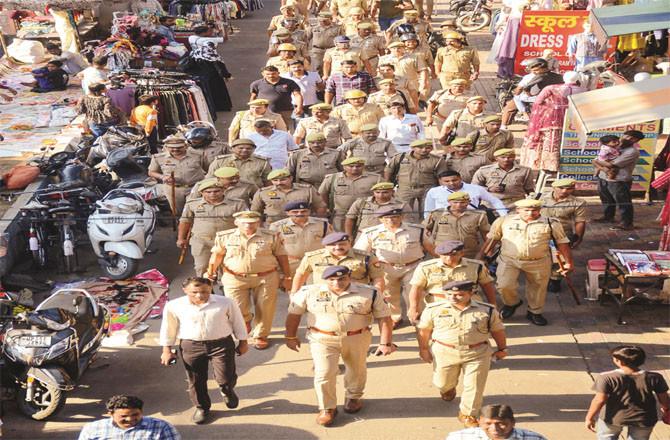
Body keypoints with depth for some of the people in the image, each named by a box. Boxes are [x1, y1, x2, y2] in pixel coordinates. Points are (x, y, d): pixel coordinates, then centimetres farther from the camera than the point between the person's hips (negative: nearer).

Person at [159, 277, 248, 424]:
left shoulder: (226, 303, -9)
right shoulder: (174, 306, -9)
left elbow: (237, 322, 5)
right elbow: (168, 328, 5)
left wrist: (243, 342, 11)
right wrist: (167, 350, 8)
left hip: (221, 344, 0)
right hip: (191, 346, 1)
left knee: (225, 378, 1)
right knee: (195, 381, 8)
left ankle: (228, 391, 37)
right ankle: (201, 407, 34)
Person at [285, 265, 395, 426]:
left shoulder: (369, 293, -10)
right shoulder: (309, 292, -9)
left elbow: (384, 317, -5)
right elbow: (294, 313, 2)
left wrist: (385, 343, -9)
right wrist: (291, 337, 7)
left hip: (357, 339, 1)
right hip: (322, 339, -1)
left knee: (357, 370, 18)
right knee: (324, 373, -8)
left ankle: (353, 398, 44)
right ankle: (327, 408, 11)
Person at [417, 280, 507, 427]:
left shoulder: (487, 310, -8)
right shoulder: (433, 309, -8)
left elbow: (498, 330, 4)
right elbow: (423, 329, 3)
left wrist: (501, 349, 10)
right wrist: (424, 349, 7)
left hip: (477, 353, -1)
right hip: (444, 352, 1)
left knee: (474, 386, 0)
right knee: (442, 382, 16)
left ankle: (467, 414, 20)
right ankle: (448, 388, 52)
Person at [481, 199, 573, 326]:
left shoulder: (551, 223, -3)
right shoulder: (504, 221, -1)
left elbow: (562, 243, 2)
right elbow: (492, 238, 7)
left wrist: (568, 263, 2)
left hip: (539, 262, 0)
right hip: (509, 260, 0)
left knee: (538, 288, 11)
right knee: (504, 285, -12)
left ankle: (535, 312, 36)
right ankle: (511, 303, 21)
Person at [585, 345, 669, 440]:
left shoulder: (607, 378, -21)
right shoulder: (654, 378, -12)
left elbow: (600, 400, -20)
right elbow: (664, 399, -2)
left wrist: (589, 418, -8)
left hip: (614, 418, -2)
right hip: (643, 419, 2)